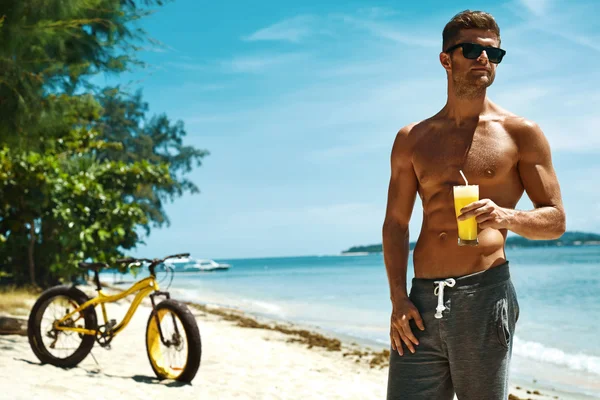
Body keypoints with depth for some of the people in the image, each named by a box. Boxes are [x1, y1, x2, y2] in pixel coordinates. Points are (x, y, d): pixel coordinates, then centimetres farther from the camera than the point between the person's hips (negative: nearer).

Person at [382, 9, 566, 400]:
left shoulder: (520, 133, 4)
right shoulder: (412, 140, 12)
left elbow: (556, 220, 4)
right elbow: (395, 224, 12)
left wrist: (506, 217, -17)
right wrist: (398, 297, 0)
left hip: (484, 294, -2)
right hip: (422, 301, 3)